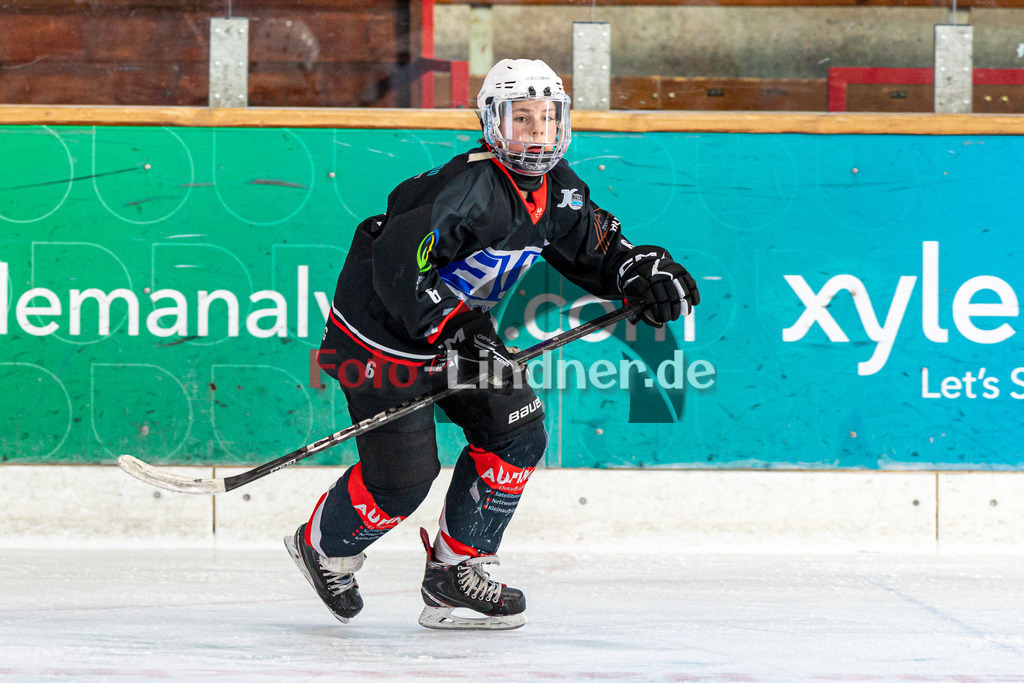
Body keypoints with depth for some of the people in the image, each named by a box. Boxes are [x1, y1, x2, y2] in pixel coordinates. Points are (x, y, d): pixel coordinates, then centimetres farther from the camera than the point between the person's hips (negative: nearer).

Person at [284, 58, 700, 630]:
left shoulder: (556, 188, -3)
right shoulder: (471, 189, -30)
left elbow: (595, 246, 12)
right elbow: (395, 266, -35)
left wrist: (644, 272, -7)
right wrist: (452, 336, -34)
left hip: (458, 321, 9)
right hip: (382, 330, -9)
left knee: (518, 433, 1)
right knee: (403, 475, -7)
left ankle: (456, 568, 13)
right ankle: (324, 548, 23)